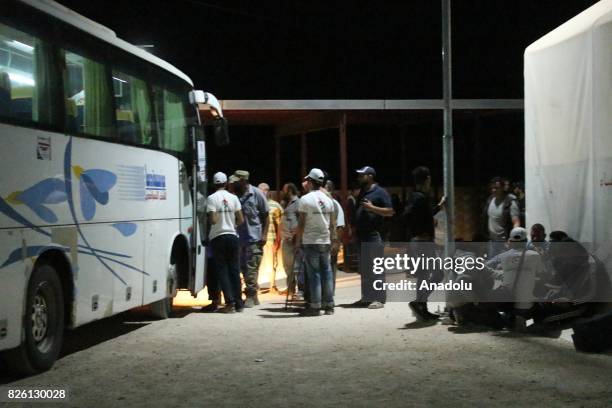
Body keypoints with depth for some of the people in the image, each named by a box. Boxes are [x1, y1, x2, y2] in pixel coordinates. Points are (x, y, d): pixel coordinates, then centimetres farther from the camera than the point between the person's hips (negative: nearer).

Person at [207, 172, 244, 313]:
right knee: (234, 270, 9)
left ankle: (230, 302, -6)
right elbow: (241, 220, 1)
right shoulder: (233, 198, 3)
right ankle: (238, 302, 11)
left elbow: (213, 220, -15)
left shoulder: (212, 198, -8)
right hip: (232, 236, 3)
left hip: (217, 237, -3)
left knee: (222, 270, 2)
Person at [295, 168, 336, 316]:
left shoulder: (305, 199, -8)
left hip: (310, 242, -5)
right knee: (326, 272, 8)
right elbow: (333, 223, 9)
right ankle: (329, 305, 11)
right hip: (325, 241, 5)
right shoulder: (328, 200, 8)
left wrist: (297, 241, -2)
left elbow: (301, 224, -10)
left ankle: (315, 306, -2)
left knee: (314, 274, -2)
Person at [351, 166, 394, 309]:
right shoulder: (362, 193, 19)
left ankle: (379, 299, -8)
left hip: (374, 236, -9)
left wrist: (372, 207, -20)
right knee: (364, 269, 11)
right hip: (362, 236, 9)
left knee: (376, 269, -8)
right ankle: (366, 297, 17)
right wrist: (354, 229, 16)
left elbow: (390, 211, -11)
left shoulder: (380, 192, -6)